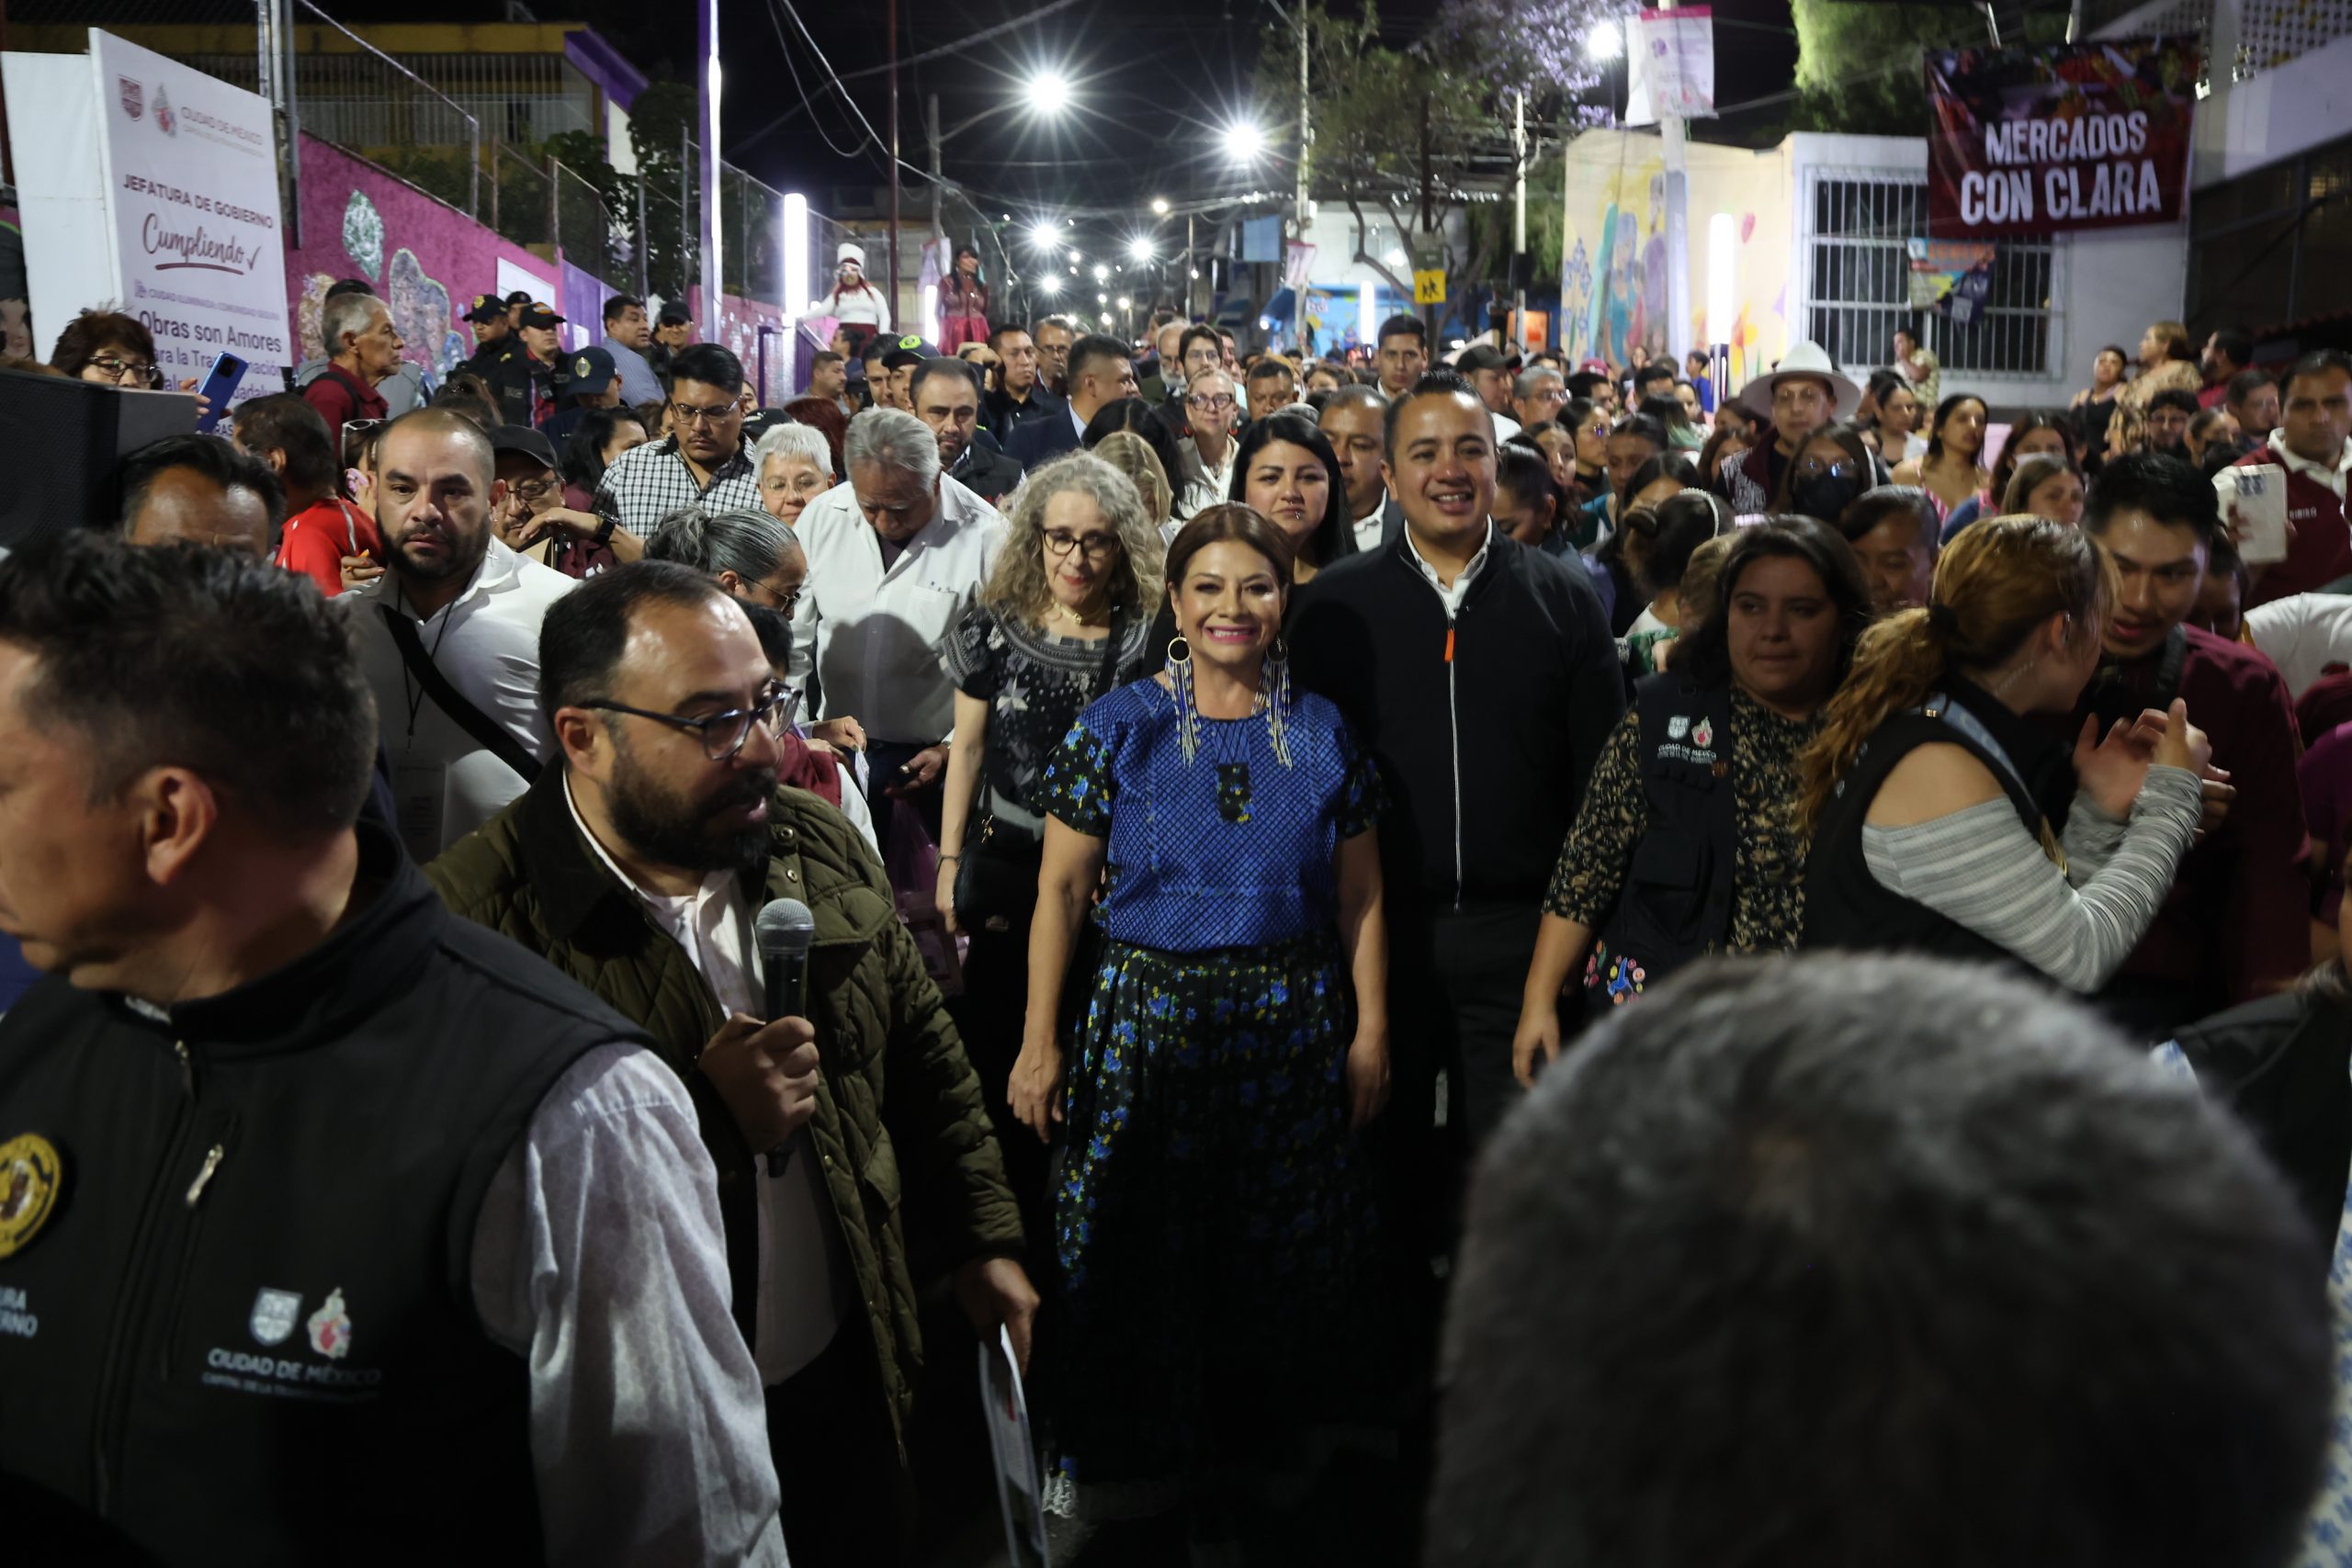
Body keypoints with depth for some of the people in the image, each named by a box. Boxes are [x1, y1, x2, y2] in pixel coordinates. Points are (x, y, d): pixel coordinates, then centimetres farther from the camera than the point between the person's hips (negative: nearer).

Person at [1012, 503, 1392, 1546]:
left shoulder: (1324, 735, 4)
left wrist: (1370, 1032, 2)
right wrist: (1040, 1041, -8)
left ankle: (1249, 1471, 29)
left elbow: (1360, 901, 7)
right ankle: (1147, 1468, 26)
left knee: (1284, 1256, 9)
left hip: (1293, 1032, 2)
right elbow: (1061, 892, -3)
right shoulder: (1116, 729, -2)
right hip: (1145, 1020, -2)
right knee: (1143, 1254, 6)